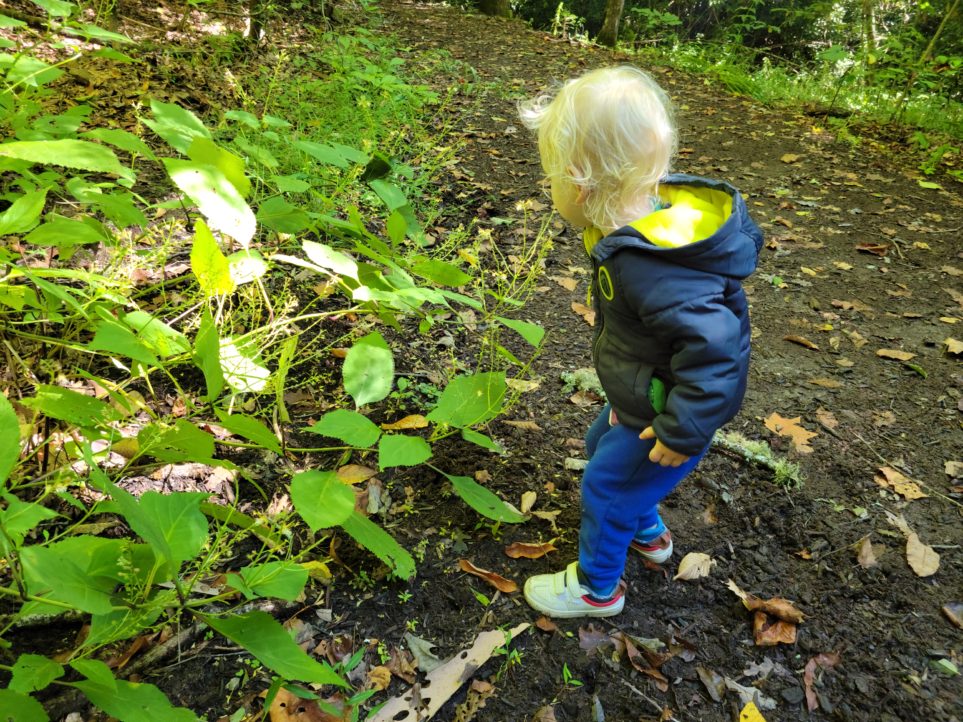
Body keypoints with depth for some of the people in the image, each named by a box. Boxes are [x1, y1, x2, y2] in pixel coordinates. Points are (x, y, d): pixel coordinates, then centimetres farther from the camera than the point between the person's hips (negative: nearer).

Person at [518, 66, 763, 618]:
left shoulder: (646, 267, -40)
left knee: (606, 489, 9)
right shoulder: (658, 211, -9)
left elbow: (712, 343, -40)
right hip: (639, 398, 10)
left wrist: (683, 431, -29)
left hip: (658, 416, -9)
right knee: (601, 445, 29)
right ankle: (648, 534, 54)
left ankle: (597, 587, 38)